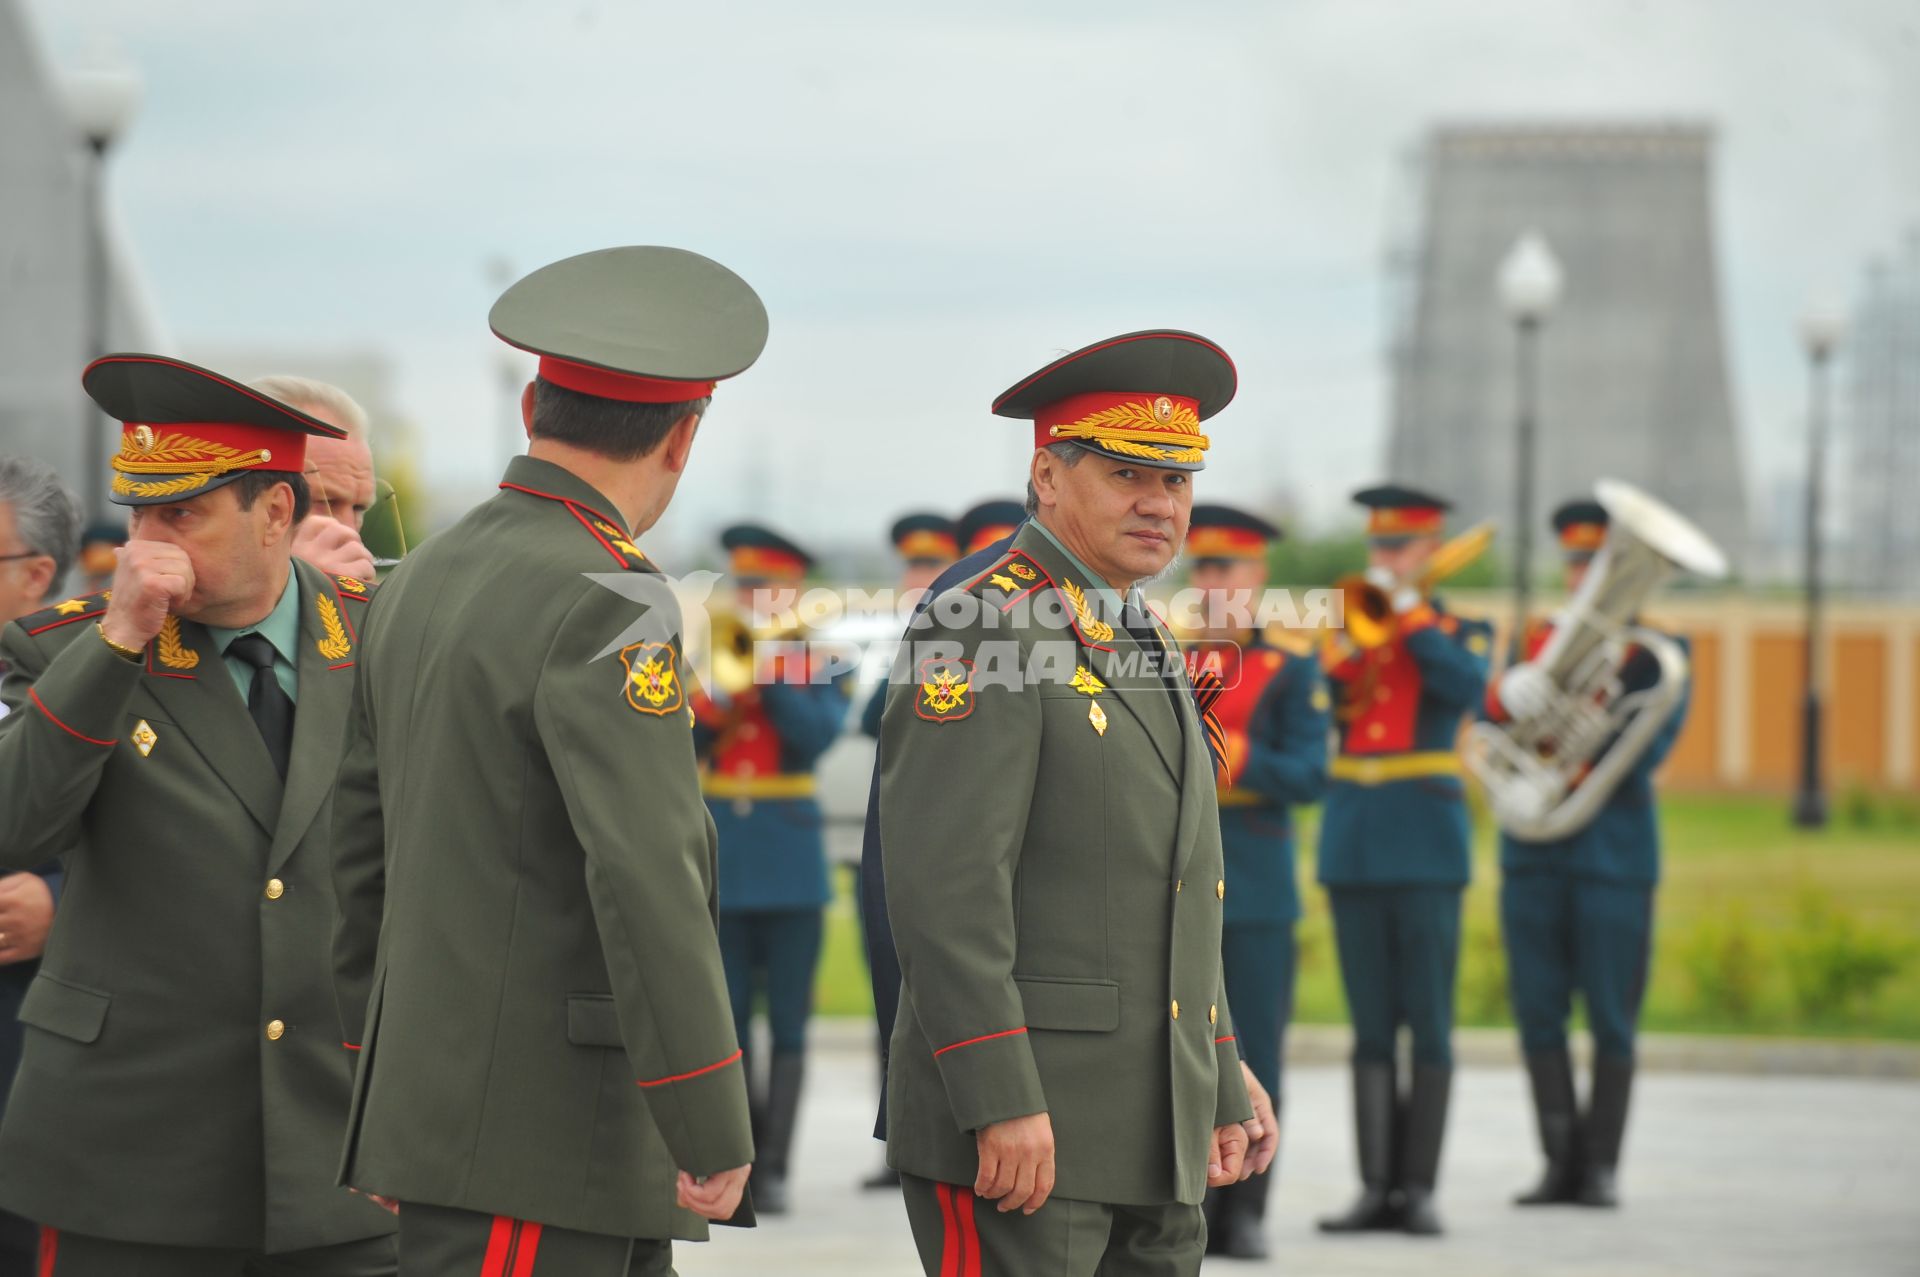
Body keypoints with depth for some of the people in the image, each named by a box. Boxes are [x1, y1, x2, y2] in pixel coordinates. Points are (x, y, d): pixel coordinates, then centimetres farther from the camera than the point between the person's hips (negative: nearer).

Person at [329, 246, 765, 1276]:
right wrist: (716, 1137, -18)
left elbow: (364, 854, 17)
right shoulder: (606, 601, -15)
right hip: (533, 1143, -9)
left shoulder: (418, 583, 12)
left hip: (436, 1102, 9)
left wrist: (382, 1084, 24)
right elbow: (648, 882, -22)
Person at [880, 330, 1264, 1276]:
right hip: (1009, 1127, -9)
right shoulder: (977, 638, -10)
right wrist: (1003, 1103, -24)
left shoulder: (1141, 654, 19)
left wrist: (1219, 1096, 18)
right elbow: (943, 884, -19)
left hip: (1148, 1143, 9)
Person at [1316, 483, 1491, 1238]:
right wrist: (1338, 650, -12)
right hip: (1352, 849, 3)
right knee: (1371, 1028, 4)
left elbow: (1466, 687, -17)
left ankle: (1418, 1188, 0)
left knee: (1428, 1027, -3)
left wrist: (1407, 608, -14)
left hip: (1425, 846, -3)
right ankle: (1375, 1188, 6)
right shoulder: (1346, 627, 13)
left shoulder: (1459, 633, 5)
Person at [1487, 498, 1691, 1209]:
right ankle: (1561, 1163, 8)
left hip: (1615, 848, -3)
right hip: (1532, 850, 3)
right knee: (1538, 1010, 2)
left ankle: (1600, 1168, 5)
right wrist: (1507, 696, -21)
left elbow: (1649, 749, -9)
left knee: (1611, 1018, -2)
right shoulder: (1540, 641, 15)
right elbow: (1491, 712, 1)